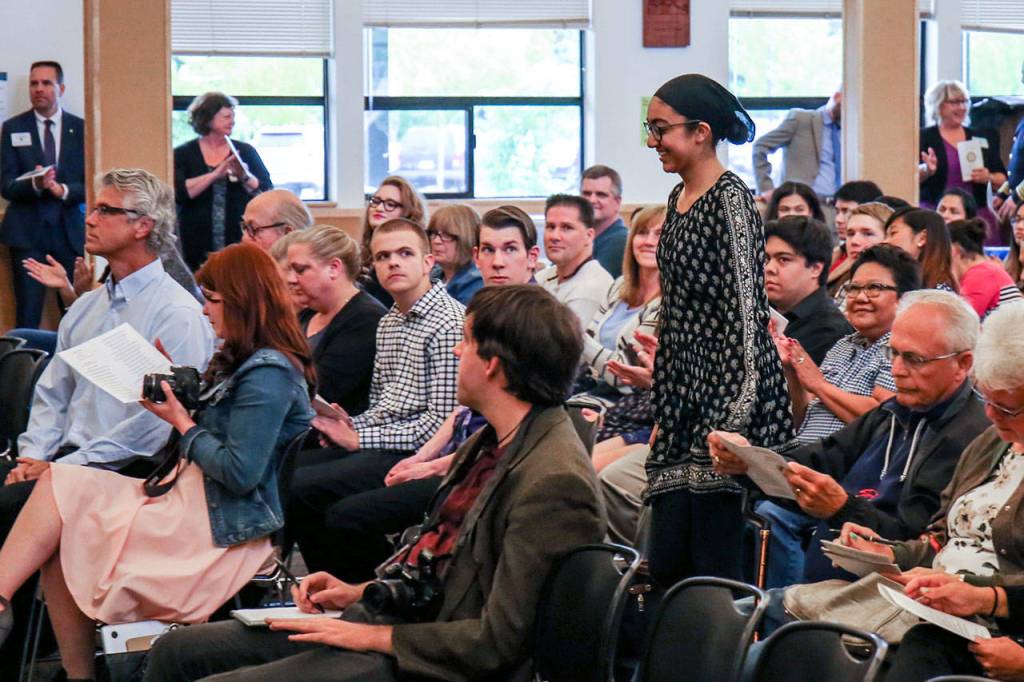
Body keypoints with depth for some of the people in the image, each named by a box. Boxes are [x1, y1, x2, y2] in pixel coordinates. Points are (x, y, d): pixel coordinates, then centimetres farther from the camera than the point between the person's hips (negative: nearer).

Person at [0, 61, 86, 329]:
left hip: (70, 230, 0)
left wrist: (63, 190, -16)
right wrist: (35, 185, -19)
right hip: (28, 231, 0)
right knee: (27, 316, -2)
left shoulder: (81, 129, 6)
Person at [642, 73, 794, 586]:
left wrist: (733, 416, -22)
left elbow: (744, 311, -16)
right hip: (682, 396, 9)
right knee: (665, 564, 6)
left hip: (723, 392, -9)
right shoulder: (679, 198, 16)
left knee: (713, 568, -8)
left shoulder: (730, 200, -11)